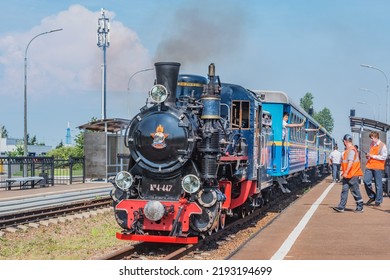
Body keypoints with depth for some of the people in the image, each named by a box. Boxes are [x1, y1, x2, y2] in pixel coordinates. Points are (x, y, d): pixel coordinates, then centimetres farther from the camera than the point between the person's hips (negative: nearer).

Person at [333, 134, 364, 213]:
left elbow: (351, 162, -24)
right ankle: (341, 207, 4)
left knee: (355, 191, 0)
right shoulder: (347, 150, 14)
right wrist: (344, 172, 23)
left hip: (353, 175, -10)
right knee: (344, 190, 5)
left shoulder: (351, 150, -17)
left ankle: (360, 207, 10)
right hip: (347, 175, 10)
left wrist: (346, 172, -26)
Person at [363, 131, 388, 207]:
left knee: (378, 184, 0)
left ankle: (378, 201, 10)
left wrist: (373, 156, -15)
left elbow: (384, 157, -12)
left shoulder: (382, 145, -6)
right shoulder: (372, 144, 16)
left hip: (378, 167, -6)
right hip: (369, 166, 6)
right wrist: (368, 156, 7)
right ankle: (372, 197, 14)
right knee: (366, 181, -4)